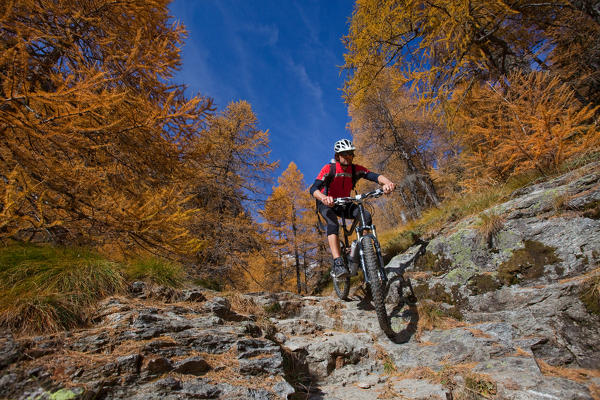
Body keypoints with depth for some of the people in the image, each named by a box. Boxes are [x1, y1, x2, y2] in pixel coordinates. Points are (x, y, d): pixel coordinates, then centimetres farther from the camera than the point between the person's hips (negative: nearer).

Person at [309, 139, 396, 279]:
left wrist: (387, 182, -51)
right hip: (326, 204, -3)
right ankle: (338, 263, -40)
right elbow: (313, 189, -34)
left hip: (343, 204, 4)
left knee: (366, 216, -22)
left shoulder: (356, 169, -11)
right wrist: (324, 198, -57)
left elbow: (375, 176, -27)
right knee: (333, 223, -35)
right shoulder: (328, 169, -21)